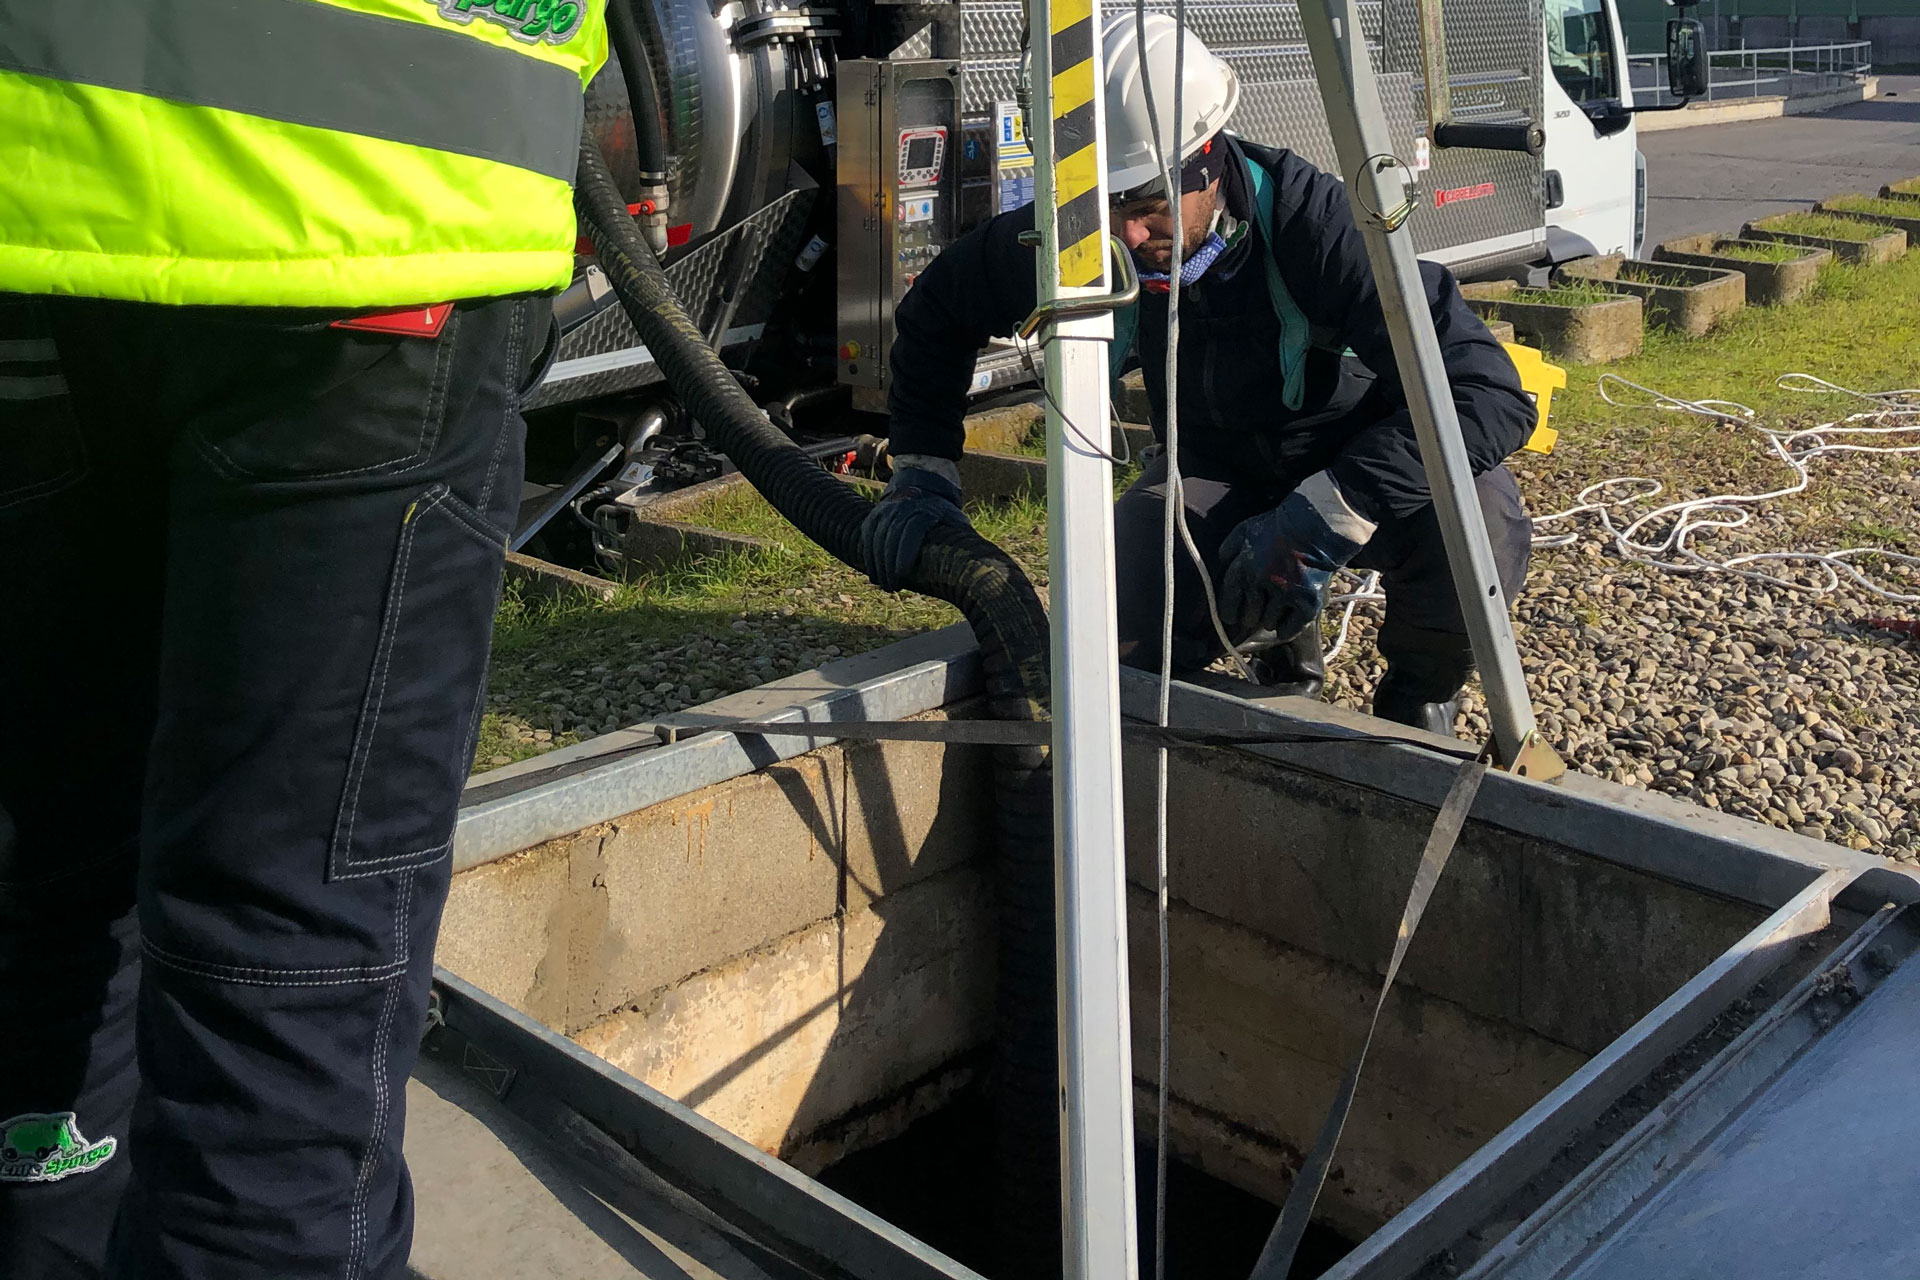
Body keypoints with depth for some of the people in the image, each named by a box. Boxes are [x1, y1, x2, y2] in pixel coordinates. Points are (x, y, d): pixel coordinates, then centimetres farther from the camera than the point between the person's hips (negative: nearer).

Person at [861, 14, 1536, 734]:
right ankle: (1284, 639, 11)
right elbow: (937, 310, -1)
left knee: (1478, 526, -36)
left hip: (1353, 462, -3)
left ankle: (1418, 698, 0)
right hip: (1221, 470, 3)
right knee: (1129, 630, -25)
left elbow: (1488, 392, -40)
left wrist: (1319, 518, -46)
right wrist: (921, 474, -10)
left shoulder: (1309, 221, -34)